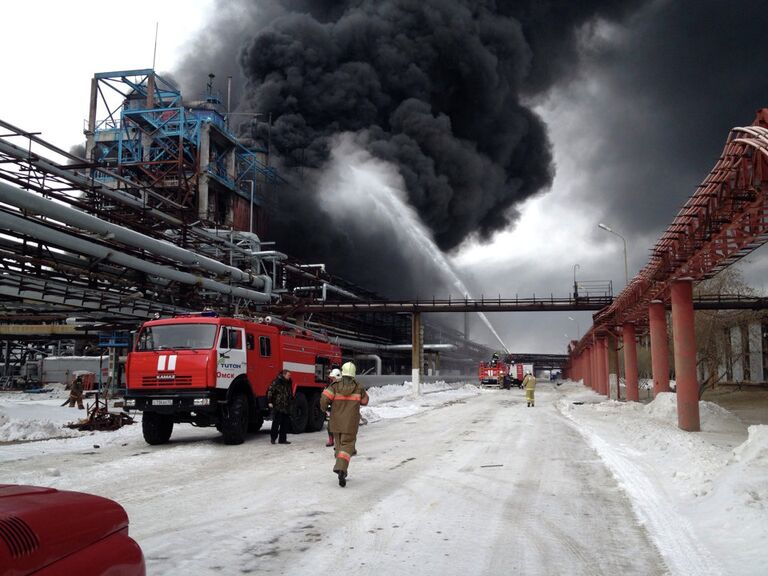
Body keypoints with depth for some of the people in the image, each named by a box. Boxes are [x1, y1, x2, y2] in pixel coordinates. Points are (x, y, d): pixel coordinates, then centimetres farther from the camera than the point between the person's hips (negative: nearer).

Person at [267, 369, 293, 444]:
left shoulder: (288, 383, 16)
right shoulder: (276, 382, -8)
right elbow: (270, 391, -12)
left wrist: (291, 401, 23)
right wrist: (270, 402, -16)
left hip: (286, 407, 8)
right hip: (277, 407, -7)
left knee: (285, 423, 7)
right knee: (276, 422, -6)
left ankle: (282, 439, 13)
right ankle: (273, 438, 5)